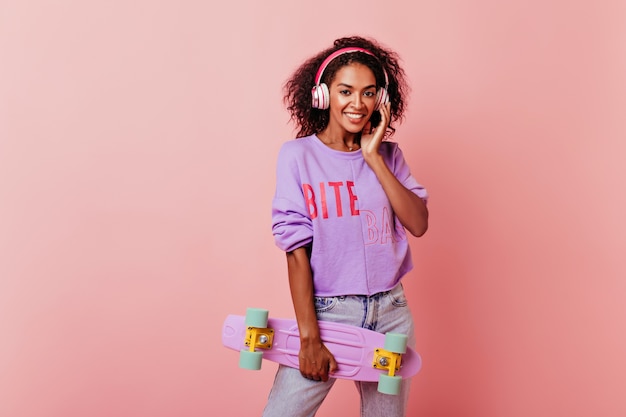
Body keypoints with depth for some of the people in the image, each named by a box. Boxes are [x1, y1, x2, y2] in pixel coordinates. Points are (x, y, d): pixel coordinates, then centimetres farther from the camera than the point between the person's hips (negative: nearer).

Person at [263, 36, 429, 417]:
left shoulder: (388, 154, 5)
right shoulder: (298, 155, -7)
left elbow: (419, 224, -7)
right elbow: (296, 251, -9)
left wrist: (374, 158, -11)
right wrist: (309, 338, -11)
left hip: (391, 312, 4)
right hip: (328, 311, -3)